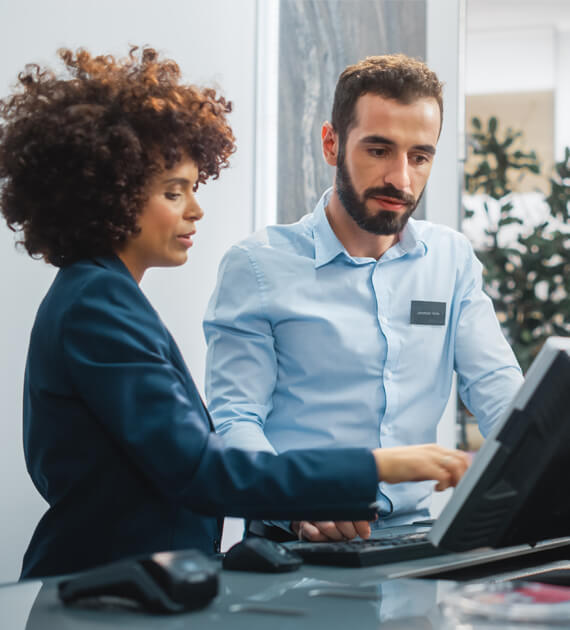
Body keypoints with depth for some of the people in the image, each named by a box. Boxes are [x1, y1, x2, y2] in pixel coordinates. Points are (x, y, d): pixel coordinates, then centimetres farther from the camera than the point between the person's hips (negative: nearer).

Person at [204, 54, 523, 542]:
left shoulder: (452, 259, 14)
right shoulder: (257, 265, 0)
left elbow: (498, 388, 7)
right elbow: (235, 419, -5)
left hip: (414, 534, 4)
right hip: (298, 539, -4)